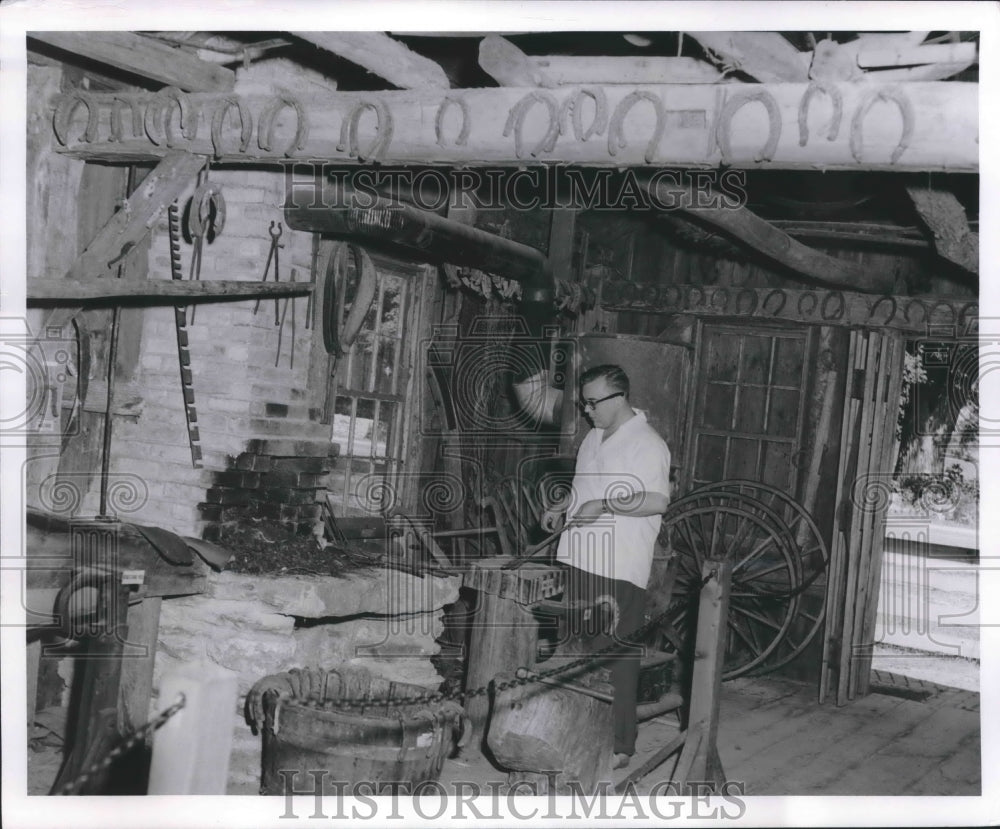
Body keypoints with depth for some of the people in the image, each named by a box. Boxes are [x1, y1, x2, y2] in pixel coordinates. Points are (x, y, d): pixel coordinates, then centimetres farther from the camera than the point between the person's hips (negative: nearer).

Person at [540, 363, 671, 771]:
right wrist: (560, 509, 13)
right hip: (581, 558, 9)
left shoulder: (647, 444, -11)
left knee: (617, 655, -5)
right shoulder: (594, 438, 16)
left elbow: (658, 500, -21)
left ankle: (619, 744, 3)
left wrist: (605, 506, -25)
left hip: (620, 568, -8)